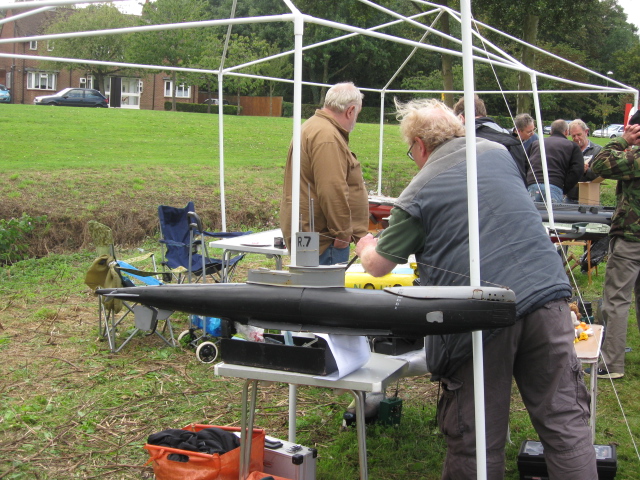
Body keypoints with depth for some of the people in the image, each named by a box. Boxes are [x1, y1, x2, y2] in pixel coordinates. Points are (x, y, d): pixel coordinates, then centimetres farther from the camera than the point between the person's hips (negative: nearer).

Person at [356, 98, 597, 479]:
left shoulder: (419, 192, 2)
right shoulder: (498, 152, 15)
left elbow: (379, 266, 10)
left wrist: (366, 249, 33)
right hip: (547, 294, 4)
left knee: (477, 440, 7)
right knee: (566, 420, 7)